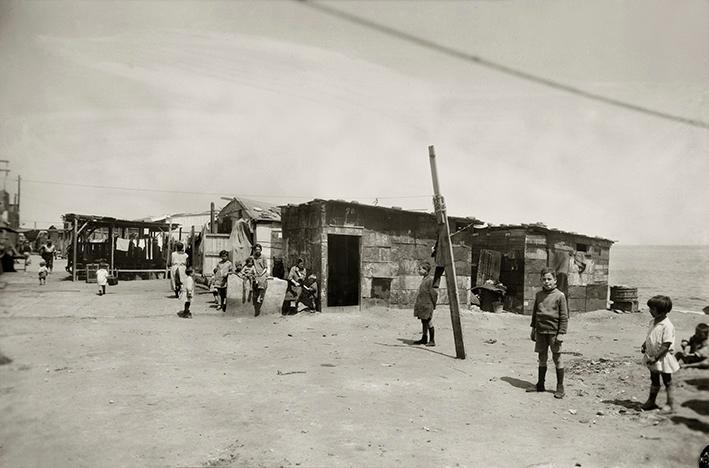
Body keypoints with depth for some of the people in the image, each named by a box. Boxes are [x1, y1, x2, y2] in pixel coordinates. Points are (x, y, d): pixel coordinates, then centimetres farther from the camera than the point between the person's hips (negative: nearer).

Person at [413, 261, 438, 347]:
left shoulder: (431, 280, -16)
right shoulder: (424, 279, 12)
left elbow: (434, 293, -16)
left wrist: (433, 304, -9)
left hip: (427, 305, -9)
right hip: (422, 305, 9)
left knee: (429, 322, -2)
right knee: (423, 322, 15)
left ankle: (432, 340, 6)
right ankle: (424, 339, 25)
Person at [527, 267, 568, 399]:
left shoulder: (560, 296, -5)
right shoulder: (538, 295, 8)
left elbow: (564, 316, -5)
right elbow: (534, 313, 16)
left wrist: (561, 333, -10)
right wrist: (533, 329, 15)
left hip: (553, 332, -4)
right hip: (540, 332, 4)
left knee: (557, 359, 3)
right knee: (542, 358, 12)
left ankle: (560, 388, 13)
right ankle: (540, 385, 21)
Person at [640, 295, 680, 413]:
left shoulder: (667, 326, -23)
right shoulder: (652, 322, 2)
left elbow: (666, 346, -23)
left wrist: (655, 357, -23)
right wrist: (644, 346, 0)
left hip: (663, 358, -7)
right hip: (652, 357, 7)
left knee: (667, 382, 9)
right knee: (654, 381, 20)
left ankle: (670, 405, 23)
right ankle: (651, 402, 32)